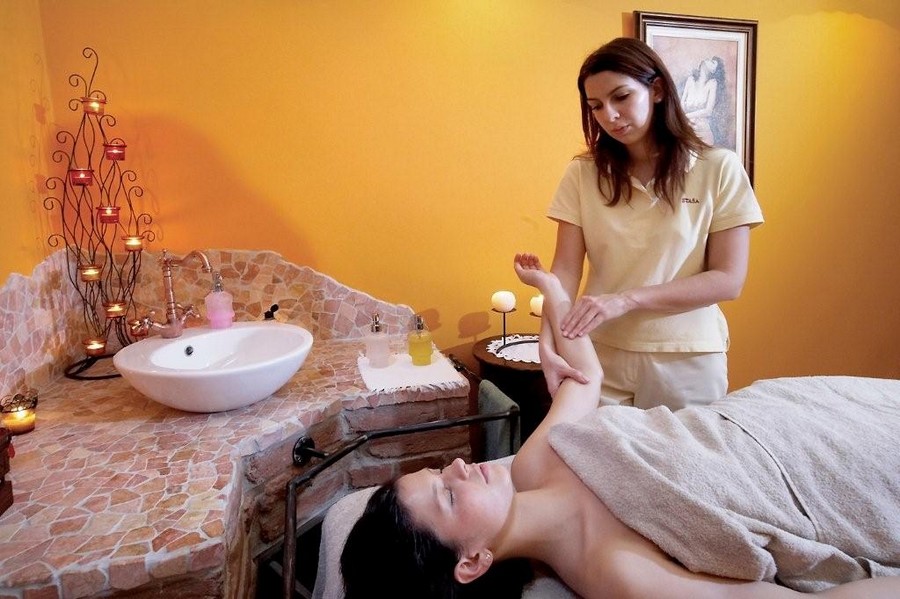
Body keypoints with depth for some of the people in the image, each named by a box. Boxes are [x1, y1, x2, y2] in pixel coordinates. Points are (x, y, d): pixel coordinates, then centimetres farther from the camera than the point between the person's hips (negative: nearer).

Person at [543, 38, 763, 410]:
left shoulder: (719, 169, -4)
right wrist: (548, 342, -23)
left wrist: (626, 299, -19)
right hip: (599, 357, 1)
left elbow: (728, 280, -7)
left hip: (687, 360, 0)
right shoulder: (582, 174, -1)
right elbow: (565, 269, -6)